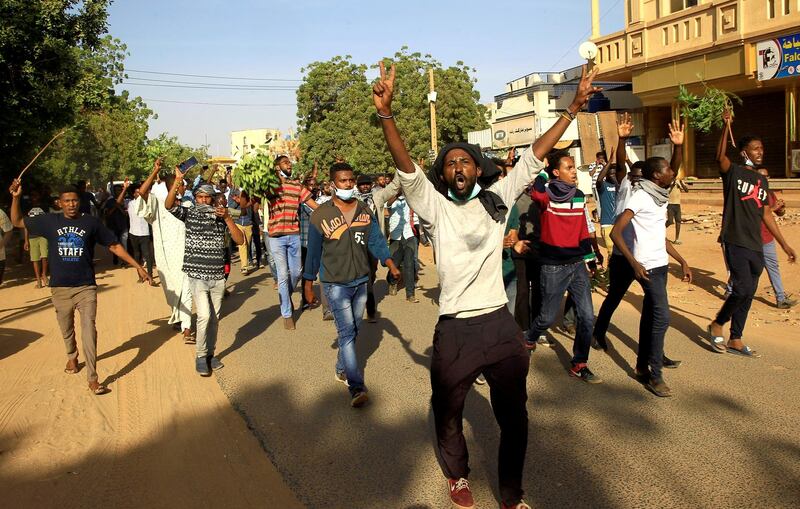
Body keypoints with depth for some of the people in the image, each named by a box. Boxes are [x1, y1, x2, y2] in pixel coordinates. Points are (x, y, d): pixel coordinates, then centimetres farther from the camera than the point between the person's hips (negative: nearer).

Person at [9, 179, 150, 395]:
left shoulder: (91, 222, -4)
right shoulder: (49, 221, 0)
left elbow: (114, 245, 0)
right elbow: (17, 222, 11)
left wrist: (137, 266, -3)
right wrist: (16, 197, -4)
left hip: (86, 287, -2)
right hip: (60, 288, 3)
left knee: (89, 330, -10)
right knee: (66, 329, 20)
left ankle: (92, 379, -8)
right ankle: (72, 357, 50)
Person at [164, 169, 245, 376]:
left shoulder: (221, 217, 5)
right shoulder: (189, 213, 1)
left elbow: (240, 240, -5)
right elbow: (169, 205, -18)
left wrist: (227, 218, -16)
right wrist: (178, 179, -26)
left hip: (218, 276, 3)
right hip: (197, 275, -3)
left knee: (215, 318, 11)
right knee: (204, 315, -15)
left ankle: (210, 354, 28)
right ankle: (200, 357, 1)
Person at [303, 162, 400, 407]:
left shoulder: (365, 211, 5)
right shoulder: (321, 214, -8)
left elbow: (376, 241, 2)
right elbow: (314, 252, -2)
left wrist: (390, 264, -13)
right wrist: (308, 284, 1)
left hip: (361, 281, 5)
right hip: (335, 284, -5)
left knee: (353, 330, 16)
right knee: (346, 333, -10)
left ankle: (342, 369, 37)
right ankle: (356, 388, -11)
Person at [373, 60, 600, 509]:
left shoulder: (498, 199, 5)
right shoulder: (435, 207, -4)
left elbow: (533, 158, 2)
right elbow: (406, 168, -18)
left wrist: (573, 110, -2)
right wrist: (386, 113, -31)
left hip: (501, 324, 3)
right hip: (455, 330, -2)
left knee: (514, 416, 14)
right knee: (448, 412, 17)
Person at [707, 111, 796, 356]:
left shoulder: (762, 181, 17)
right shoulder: (733, 172, -2)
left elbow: (766, 215, 20)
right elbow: (720, 157, -25)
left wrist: (784, 244, 19)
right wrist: (726, 126, -33)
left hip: (756, 246, 7)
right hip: (736, 242, -7)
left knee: (747, 295, 9)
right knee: (743, 289, -15)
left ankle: (735, 340, 20)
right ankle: (717, 324, 9)